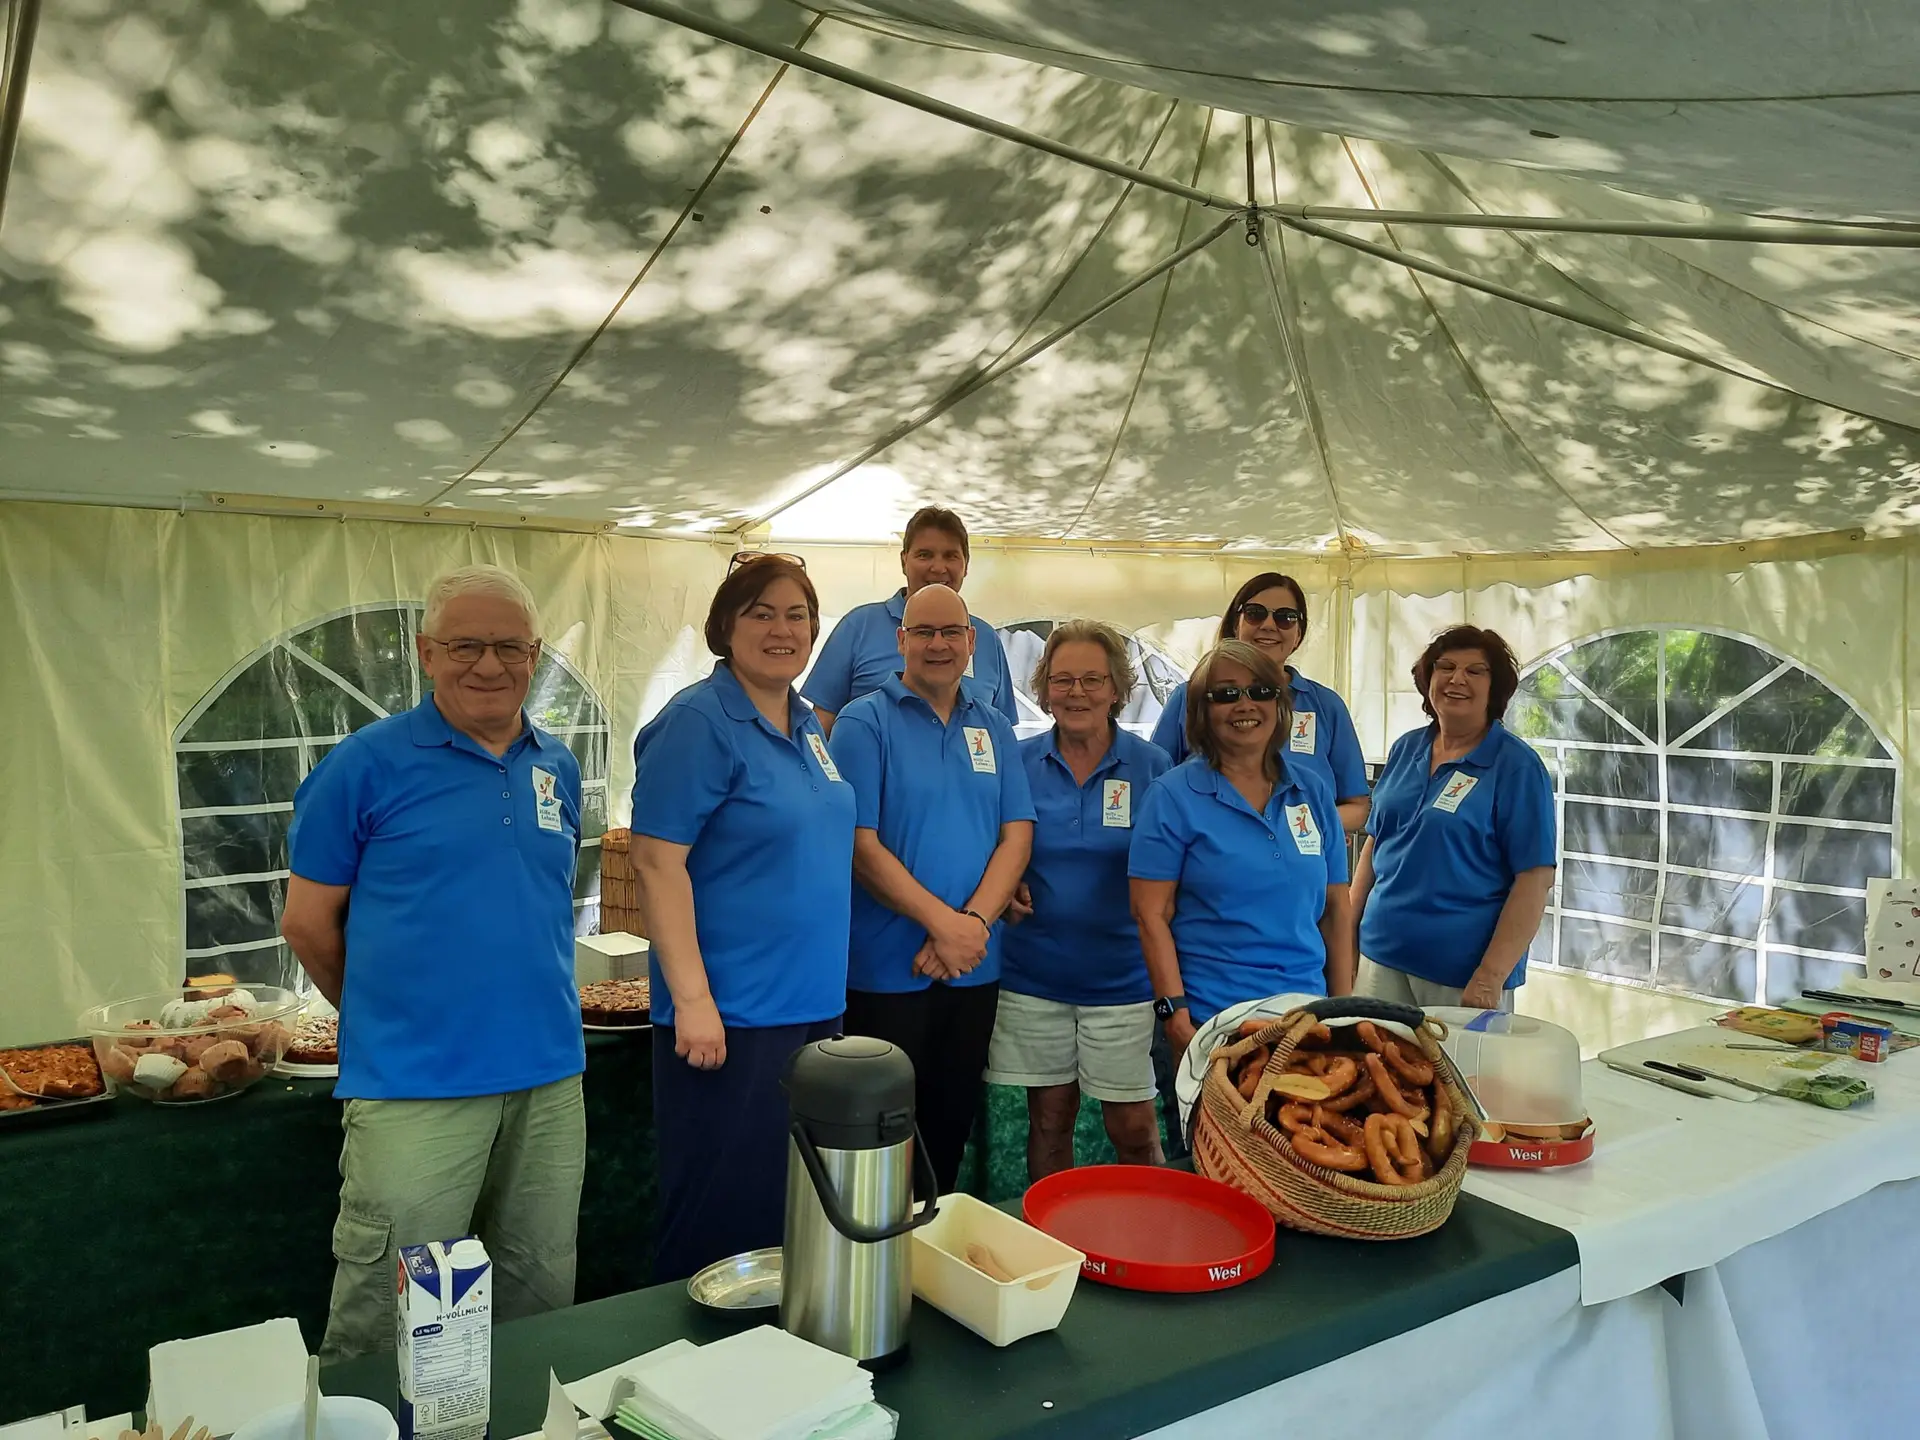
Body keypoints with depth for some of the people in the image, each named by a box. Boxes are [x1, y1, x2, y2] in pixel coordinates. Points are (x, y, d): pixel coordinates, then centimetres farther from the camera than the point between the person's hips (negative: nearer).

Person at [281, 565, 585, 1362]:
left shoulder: (557, 767, 8)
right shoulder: (368, 763, -7)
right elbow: (308, 920, -1)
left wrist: (525, 1002, 13)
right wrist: (386, 1020, 8)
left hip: (550, 1079, 5)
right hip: (414, 1088, -5)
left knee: (541, 1304, 18)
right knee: (387, 1327, 5)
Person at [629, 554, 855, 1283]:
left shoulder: (805, 725, 10)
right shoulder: (698, 722, -14)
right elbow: (656, 862, -19)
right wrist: (692, 1000, -22)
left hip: (815, 1006, 8)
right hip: (733, 1017, -8)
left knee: (792, 1207, 19)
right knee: (721, 1221, 4)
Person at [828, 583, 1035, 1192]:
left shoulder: (994, 728, 9)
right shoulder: (865, 722, -5)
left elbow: (1017, 835, 2)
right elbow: (861, 845, -13)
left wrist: (975, 921, -13)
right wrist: (943, 922, -18)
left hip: (975, 967, 5)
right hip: (888, 968, -4)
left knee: (952, 1122, 16)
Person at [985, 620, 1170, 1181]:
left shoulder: (1150, 765, -2)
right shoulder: (1018, 761, 1)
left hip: (1122, 979, -1)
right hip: (1034, 972, 2)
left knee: (1133, 1129, 3)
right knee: (1048, 1119, 13)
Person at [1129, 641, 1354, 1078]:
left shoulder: (1313, 792, 7)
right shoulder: (1174, 796, -5)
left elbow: (1336, 910, 10)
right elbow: (1151, 914, -8)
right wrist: (1173, 1010, -14)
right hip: (1209, 1017, -4)